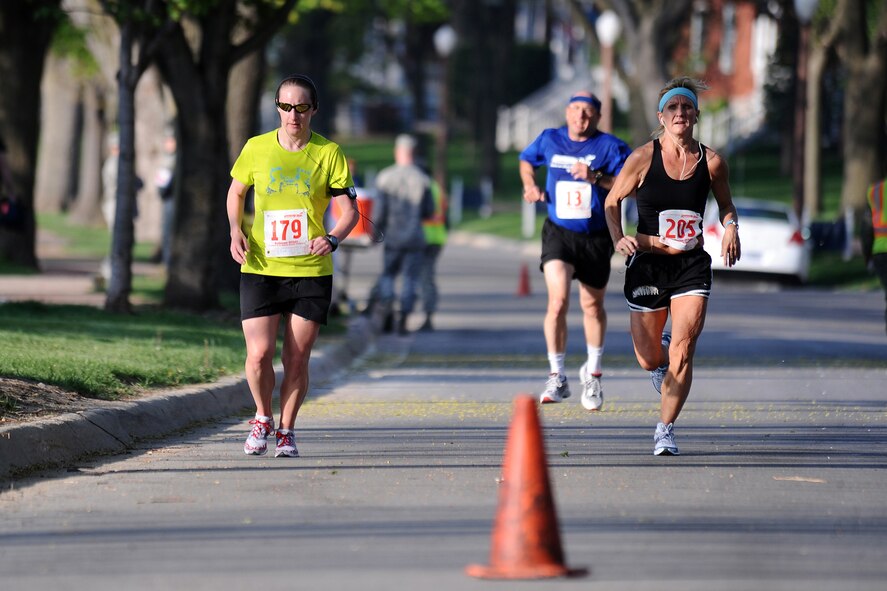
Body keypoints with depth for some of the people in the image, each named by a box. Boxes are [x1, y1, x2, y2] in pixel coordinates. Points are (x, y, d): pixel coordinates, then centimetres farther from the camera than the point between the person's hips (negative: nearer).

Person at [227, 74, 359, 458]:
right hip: (260, 268, 0)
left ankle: (286, 431, 21)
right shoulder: (256, 149, 1)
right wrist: (236, 231, 0)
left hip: (311, 271, 0)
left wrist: (332, 239, -20)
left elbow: (349, 211, 1)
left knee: (297, 359, 1)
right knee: (259, 354, -10)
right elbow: (236, 192, 17)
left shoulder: (328, 153, -2)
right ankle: (262, 418, 17)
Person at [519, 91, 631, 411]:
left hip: (596, 237, 0)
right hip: (558, 233, 0)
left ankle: (593, 373, 38)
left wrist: (597, 178, -26)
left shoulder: (610, 146, -7)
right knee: (558, 300, -20)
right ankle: (557, 378, -9)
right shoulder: (549, 140, 2)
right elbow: (526, 160, 23)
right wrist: (530, 186, 3)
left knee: (592, 306, 14)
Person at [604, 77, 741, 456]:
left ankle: (665, 430, 1)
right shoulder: (643, 158, -7)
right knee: (648, 360, 7)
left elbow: (725, 204, 16)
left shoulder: (711, 162, -2)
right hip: (648, 264, 0)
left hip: (692, 267, 0)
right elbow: (612, 202, 4)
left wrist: (730, 227, -5)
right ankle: (660, 354, 45)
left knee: (682, 352, -13)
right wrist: (618, 239, -13)